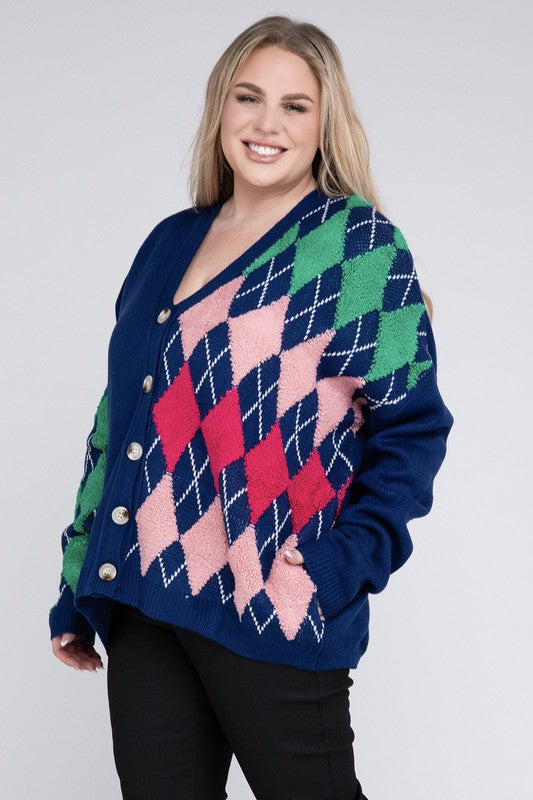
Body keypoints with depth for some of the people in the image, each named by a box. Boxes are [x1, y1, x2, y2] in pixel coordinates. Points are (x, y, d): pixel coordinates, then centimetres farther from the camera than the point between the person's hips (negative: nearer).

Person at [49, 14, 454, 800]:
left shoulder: (357, 244, -4)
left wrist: (347, 560, -17)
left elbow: (411, 425, -5)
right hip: (142, 604, 6)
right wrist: (78, 585, 16)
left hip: (274, 615, -5)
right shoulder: (170, 243, 13)